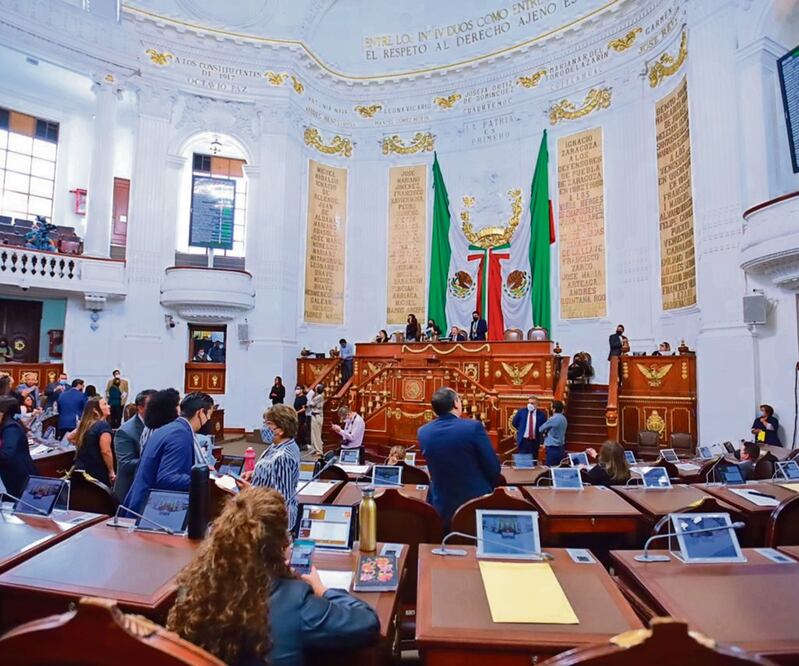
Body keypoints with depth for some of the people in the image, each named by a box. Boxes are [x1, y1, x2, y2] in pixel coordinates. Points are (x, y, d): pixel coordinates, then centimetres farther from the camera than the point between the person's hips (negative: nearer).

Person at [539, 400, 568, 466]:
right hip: (561, 447, 8)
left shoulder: (553, 419, -16)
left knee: (551, 468, -4)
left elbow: (541, 429, -4)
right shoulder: (563, 418, 8)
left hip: (553, 448, -8)